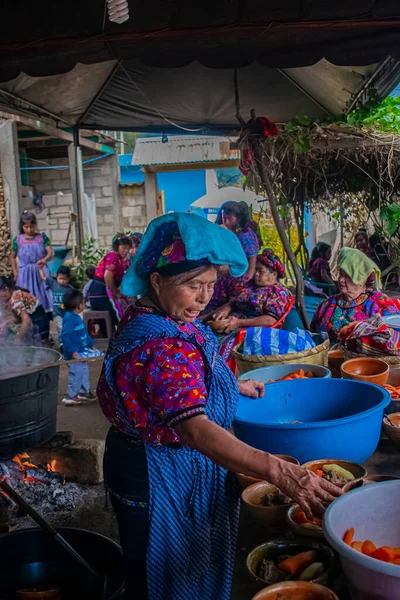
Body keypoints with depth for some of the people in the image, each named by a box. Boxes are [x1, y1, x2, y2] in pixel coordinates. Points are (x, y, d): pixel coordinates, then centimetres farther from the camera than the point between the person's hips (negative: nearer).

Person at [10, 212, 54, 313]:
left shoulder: (42, 237, -2)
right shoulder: (18, 240, 1)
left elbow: (51, 252, -13)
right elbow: (13, 256, 13)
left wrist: (44, 260, -33)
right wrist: (15, 272, 7)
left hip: (41, 271, 0)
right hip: (25, 273, 0)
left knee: (43, 296, 4)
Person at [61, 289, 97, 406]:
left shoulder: (76, 317, 10)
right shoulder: (69, 318, -22)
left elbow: (84, 333, 20)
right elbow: (65, 336, -27)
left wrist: (91, 344, 20)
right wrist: (73, 351, -29)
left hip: (81, 351, 10)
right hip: (74, 354, -10)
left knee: (84, 371, 20)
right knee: (76, 373, -5)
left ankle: (84, 392, 34)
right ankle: (70, 396, 6)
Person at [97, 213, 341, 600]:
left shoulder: (149, 320, 0)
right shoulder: (159, 345, -33)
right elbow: (197, 430, -42)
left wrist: (234, 386, 18)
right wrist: (280, 472, -48)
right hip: (159, 480, -10)